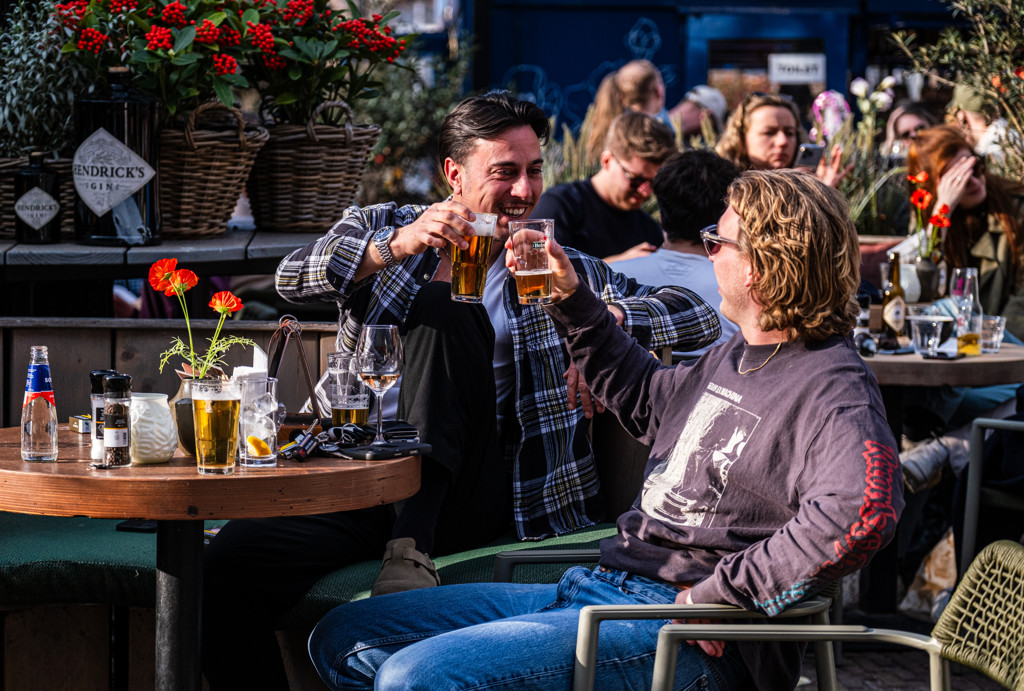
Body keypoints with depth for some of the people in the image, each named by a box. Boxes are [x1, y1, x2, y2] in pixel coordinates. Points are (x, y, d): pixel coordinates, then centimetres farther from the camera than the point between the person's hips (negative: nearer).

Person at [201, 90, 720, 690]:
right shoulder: (382, 229, 16)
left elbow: (700, 318, 10)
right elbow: (294, 278, -4)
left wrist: (608, 319, -12)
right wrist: (397, 247, -22)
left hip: (469, 495, -1)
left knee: (440, 306, -22)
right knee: (229, 562, -27)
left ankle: (412, 544, -31)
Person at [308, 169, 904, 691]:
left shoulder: (833, 388, -15)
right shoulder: (737, 358, 17)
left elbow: (860, 512, -35)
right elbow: (646, 399, 38)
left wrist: (716, 594, -27)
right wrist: (571, 299, 30)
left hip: (680, 638, -10)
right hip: (598, 588, 10)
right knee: (342, 638, 7)